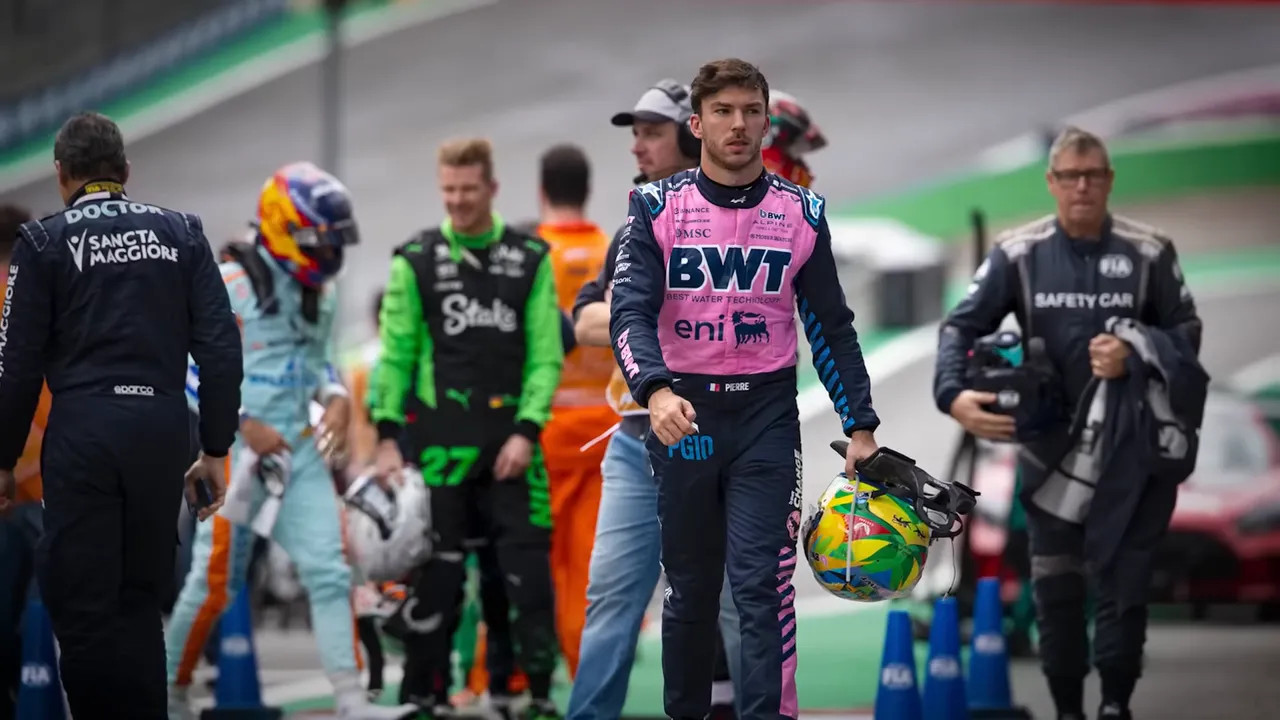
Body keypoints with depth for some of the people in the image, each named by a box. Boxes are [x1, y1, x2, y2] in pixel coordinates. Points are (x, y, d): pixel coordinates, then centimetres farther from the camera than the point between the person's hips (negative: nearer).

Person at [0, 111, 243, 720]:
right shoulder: (181, 232, 9)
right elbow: (221, 348, 3)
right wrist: (215, 450, 9)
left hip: (82, 432, -3)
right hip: (162, 431, 3)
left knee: (82, 605, 0)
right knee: (141, 602, 13)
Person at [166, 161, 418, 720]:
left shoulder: (320, 292, 11)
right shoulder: (230, 286, -12)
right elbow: (186, 368, -12)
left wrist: (336, 398, 4)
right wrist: (243, 423, -18)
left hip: (299, 449, 6)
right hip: (236, 453, -6)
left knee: (329, 570, -4)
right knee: (215, 580, 0)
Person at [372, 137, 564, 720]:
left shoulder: (530, 259, 7)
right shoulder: (416, 261, 5)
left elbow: (546, 355, 3)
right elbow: (395, 355, 4)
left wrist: (527, 430, -8)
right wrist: (387, 436, -3)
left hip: (512, 442, 1)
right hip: (439, 445, -1)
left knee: (528, 571, -3)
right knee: (435, 573, 2)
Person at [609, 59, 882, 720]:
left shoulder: (802, 213, 5)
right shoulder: (657, 207, -1)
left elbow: (831, 328, 11)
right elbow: (631, 312, -11)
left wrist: (860, 427, 6)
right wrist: (655, 391, -29)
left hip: (767, 416, 0)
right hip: (681, 414, 0)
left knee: (762, 583, -11)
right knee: (689, 584, 10)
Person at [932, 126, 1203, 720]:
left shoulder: (1149, 253, -2)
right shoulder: (1018, 253, -1)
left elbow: (1187, 332, 2)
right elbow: (962, 326, -2)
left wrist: (1136, 356, -18)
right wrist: (954, 394, -20)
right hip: (1047, 443, 1)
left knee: (1123, 581, -2)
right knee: (1055, 583, 7)